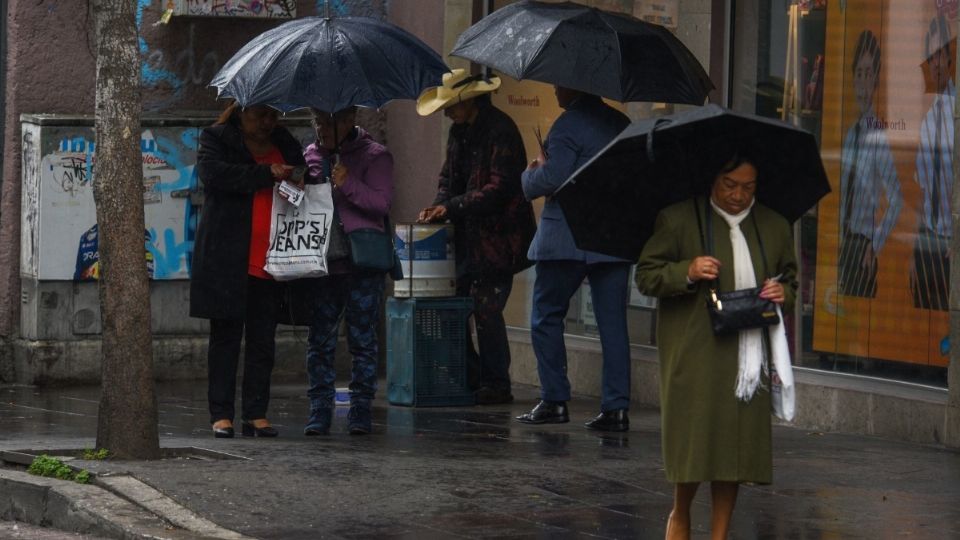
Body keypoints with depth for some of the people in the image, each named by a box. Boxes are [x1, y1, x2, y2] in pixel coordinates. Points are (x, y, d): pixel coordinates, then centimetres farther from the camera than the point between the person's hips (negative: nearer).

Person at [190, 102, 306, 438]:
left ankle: (256, 414, 8)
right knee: (225, 336, 0)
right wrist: (266, 174, -19)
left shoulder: (284, 145, 16)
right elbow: (212, 172, -16)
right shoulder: (217, 140, 3)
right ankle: (221, 415, 2)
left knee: (263, 340, 4)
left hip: (269, 260, 4)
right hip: (227, 259, -4)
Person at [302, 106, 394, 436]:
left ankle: (361, 409, 6)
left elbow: (382, 202, -11)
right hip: (321, 261, 4)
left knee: (363, 340, 0)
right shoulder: (311, 155, 13)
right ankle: (320, 409, 7)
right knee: (319, 340, 3)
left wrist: (348, 184, -23)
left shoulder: (374, 156, -1)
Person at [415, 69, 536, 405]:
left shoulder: (500, 131, -13)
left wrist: (452, 207, -18)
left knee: (487, 309, -9)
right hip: (468, 237, 9)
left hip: (497, 238, -9)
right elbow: (449, 176, 21)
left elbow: (500, 187, -18)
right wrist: (439, 206, 0)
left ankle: (496, 384, 0)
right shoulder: (459, 131, 14)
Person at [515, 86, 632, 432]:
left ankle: (555, 400, 3)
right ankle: (616, 407, 1)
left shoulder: (568, 126, -11)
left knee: (546, 316, 6)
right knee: (613, 322, 5)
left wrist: (533, 173, 4)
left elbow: (553, 178, -18)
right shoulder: (621, 124, 12)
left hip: (568, 240, -6)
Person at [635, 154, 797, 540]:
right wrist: (687, 272, -19)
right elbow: (646, 276, -1)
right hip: (696, 355, -3)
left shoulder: (775, 227, 11)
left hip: (750, 359, 4)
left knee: (737, 443, 2)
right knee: (695, 437, -5)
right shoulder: (678, 220, -1)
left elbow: (790, 277, 24)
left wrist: (784, 292, 0)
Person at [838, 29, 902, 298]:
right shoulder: (850, 134, 11)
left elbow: (896, 200, -16)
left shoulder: (879, 138, -13)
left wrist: (875, 244, -14)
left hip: (864, 243, -7)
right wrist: (839, 238, 14)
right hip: (845, 240, 7)